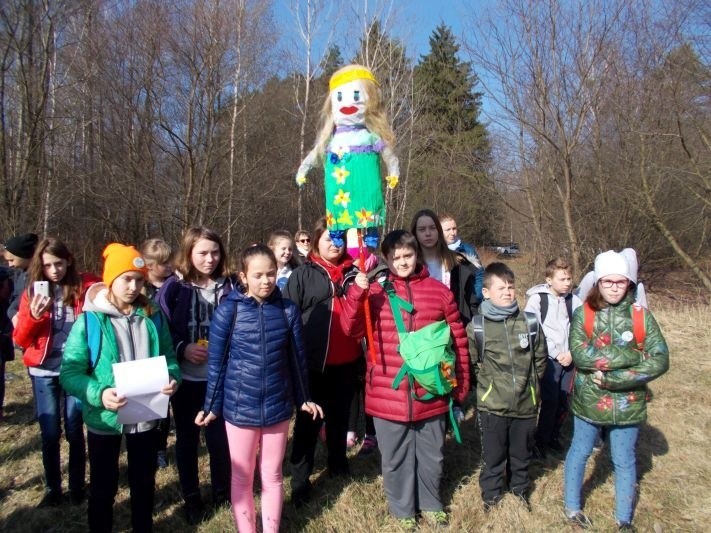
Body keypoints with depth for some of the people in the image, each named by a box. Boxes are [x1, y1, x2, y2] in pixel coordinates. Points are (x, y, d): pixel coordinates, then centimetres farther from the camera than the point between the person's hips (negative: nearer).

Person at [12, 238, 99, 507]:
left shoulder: (85, 287, -5)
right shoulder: (32, 292, 1)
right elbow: (20, 339, 0)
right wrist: (33, 316, -17)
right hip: (44, 372, 2)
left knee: (74, 431, 7)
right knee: (49, 433, 8)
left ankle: (77, 486, 24)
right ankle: (53, 488, 25)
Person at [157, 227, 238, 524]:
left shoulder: (229, 286, -3)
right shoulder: (173, 288, -6)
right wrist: (183, 349, -17)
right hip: (186, 379, 0)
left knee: (220, 437, 11)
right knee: (187, 439, 14)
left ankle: (222, 492, 35)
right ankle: (191, 498, 33)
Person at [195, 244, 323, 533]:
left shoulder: (288, 309, -4)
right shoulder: (229, 309, -10)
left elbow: (297, 358, 5)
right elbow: (216, 362, -3)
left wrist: (303, 398, 12)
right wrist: (211, 406, 0)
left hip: (277, 406, 2)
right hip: (239, 406, -1)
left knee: (272, 476, 16)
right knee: (242, 478, 14)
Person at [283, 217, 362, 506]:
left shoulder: (352, 272, 7)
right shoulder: (303, 275, -4)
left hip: (347, 361, 4)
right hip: (314, 361, -4)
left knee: (340, 416, 20)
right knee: (308, 421, 6)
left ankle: (338, 463, 38)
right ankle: (299, 481, 16)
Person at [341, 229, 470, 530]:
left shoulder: (439, 292, 0)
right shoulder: (375, 291, -2)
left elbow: (458, 339, 7)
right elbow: (351, 329, -12)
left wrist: (461, 383, 9)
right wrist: (357, 292, -26)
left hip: (430, 395, 1)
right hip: (388, 396, -1)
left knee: (431, 456, 20)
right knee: (395, 459, 15)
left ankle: (430, 504, 44)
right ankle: (403, 511, 38)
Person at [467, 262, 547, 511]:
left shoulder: (530, 322, -3)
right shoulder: (477, 327, -12)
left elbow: (540, 358, 9)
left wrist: (529, 381, 7)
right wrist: (487, 380, -3)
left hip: (526, 404, 3)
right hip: (492, 406, -2)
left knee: (522, 453, 21)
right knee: (493, 456, 12)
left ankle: (520, 490, 45)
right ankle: (491, 496, 33)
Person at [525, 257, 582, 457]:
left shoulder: (574, 301, 4)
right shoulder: (537, 299, -7)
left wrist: (572, 353, -8)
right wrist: (556, 353, -11)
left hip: (569, 359, 4)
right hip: (548, 359, -4)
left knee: (564, 402, 9)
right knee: (550, 401, -4)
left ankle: (553, 436, 29)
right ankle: (541, 442, 12)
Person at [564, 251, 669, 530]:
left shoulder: (641, 315, -6)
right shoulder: (583, 314, -8)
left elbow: (660, 361, -14)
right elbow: (579, 355, -21)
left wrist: (613, 379, -21)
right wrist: (632, 355, -22)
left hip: (627, 404, 1)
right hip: (588, 401, 0)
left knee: (624, 461, 16)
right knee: (580, 452, 17)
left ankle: (624, 519, 36)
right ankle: (572, 507, 38)